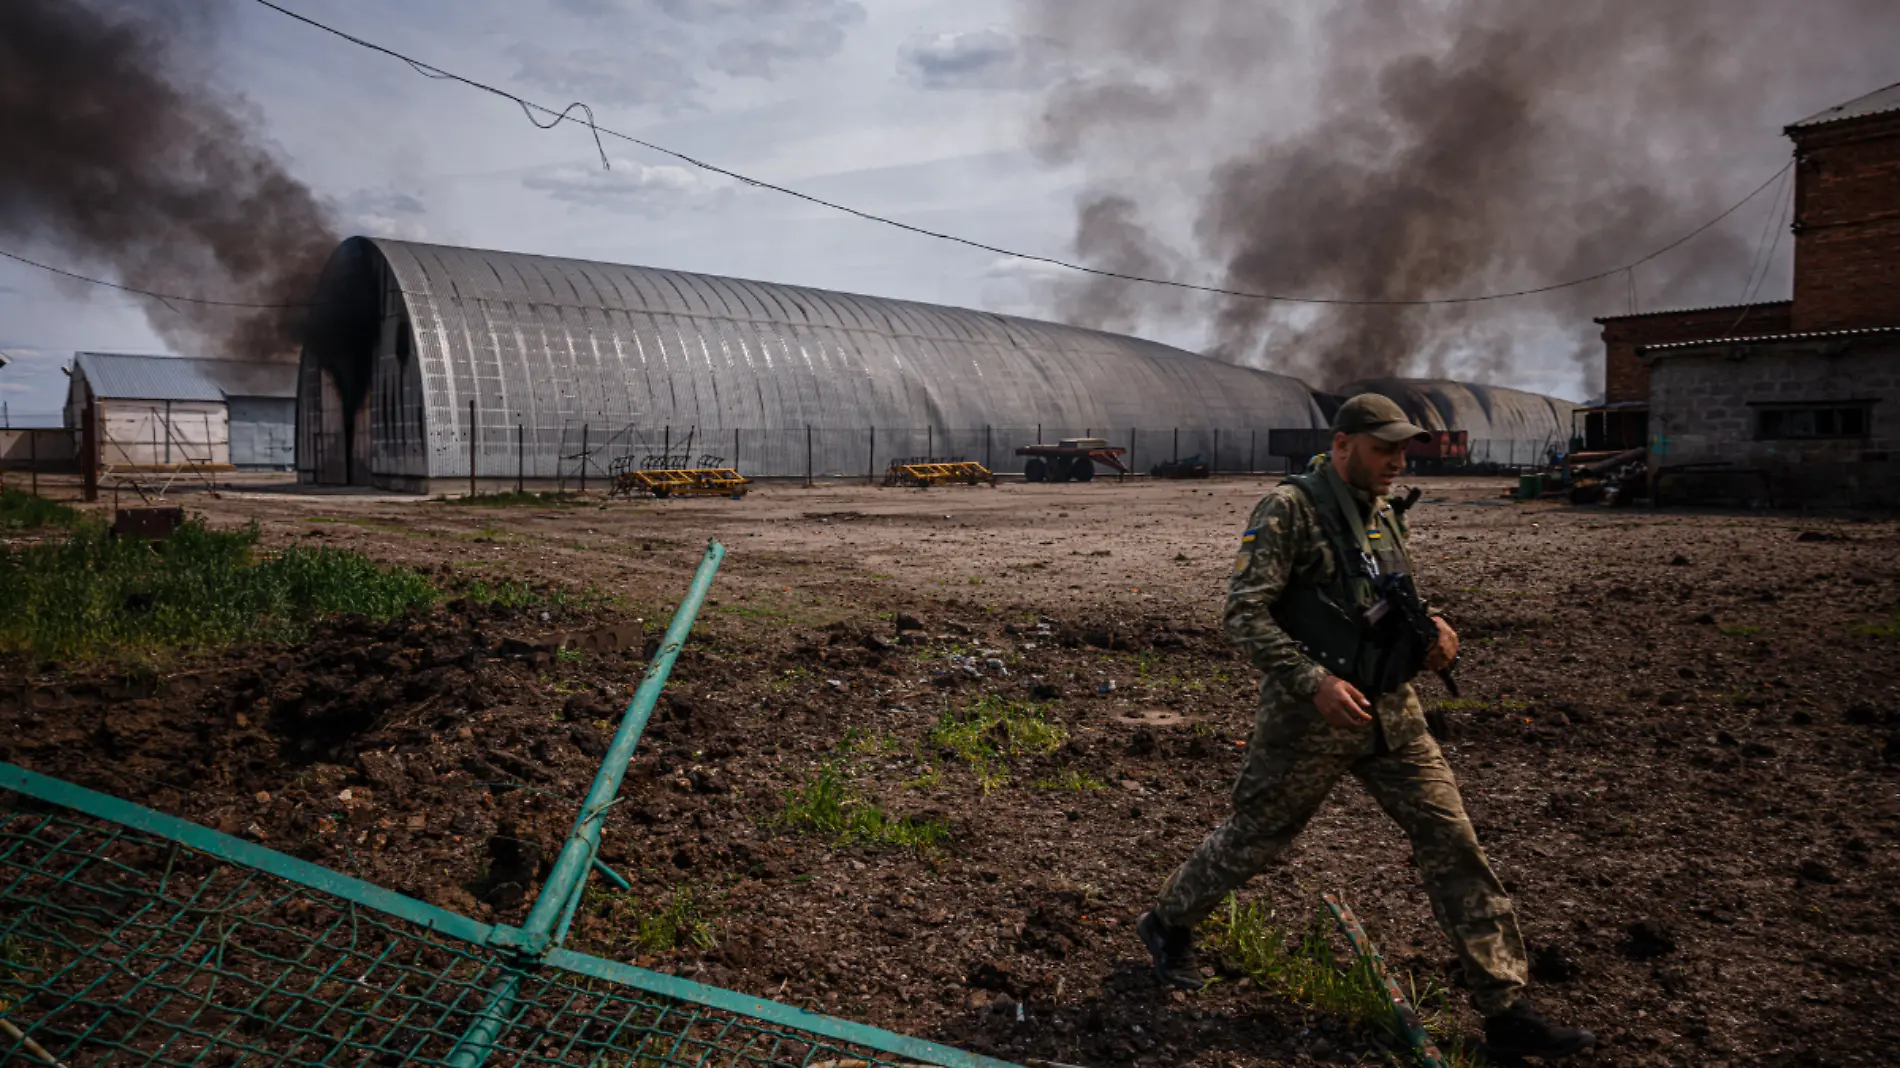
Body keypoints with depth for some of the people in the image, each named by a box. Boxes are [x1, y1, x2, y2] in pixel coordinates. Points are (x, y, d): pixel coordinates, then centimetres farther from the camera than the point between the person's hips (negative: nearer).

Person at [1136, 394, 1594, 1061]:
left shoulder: (1384, 516, 10)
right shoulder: (1289, 509, -13)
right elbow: (1243, 615, -19)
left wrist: (1430, 627, 0)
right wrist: (1315, 681, -26)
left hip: (1391, 712, 7)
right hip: (1310, 717, -6)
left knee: (1453, 844, 2)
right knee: (1254, 839, 8)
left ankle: (1505, 1011, 11)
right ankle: (1167, 925, 33)